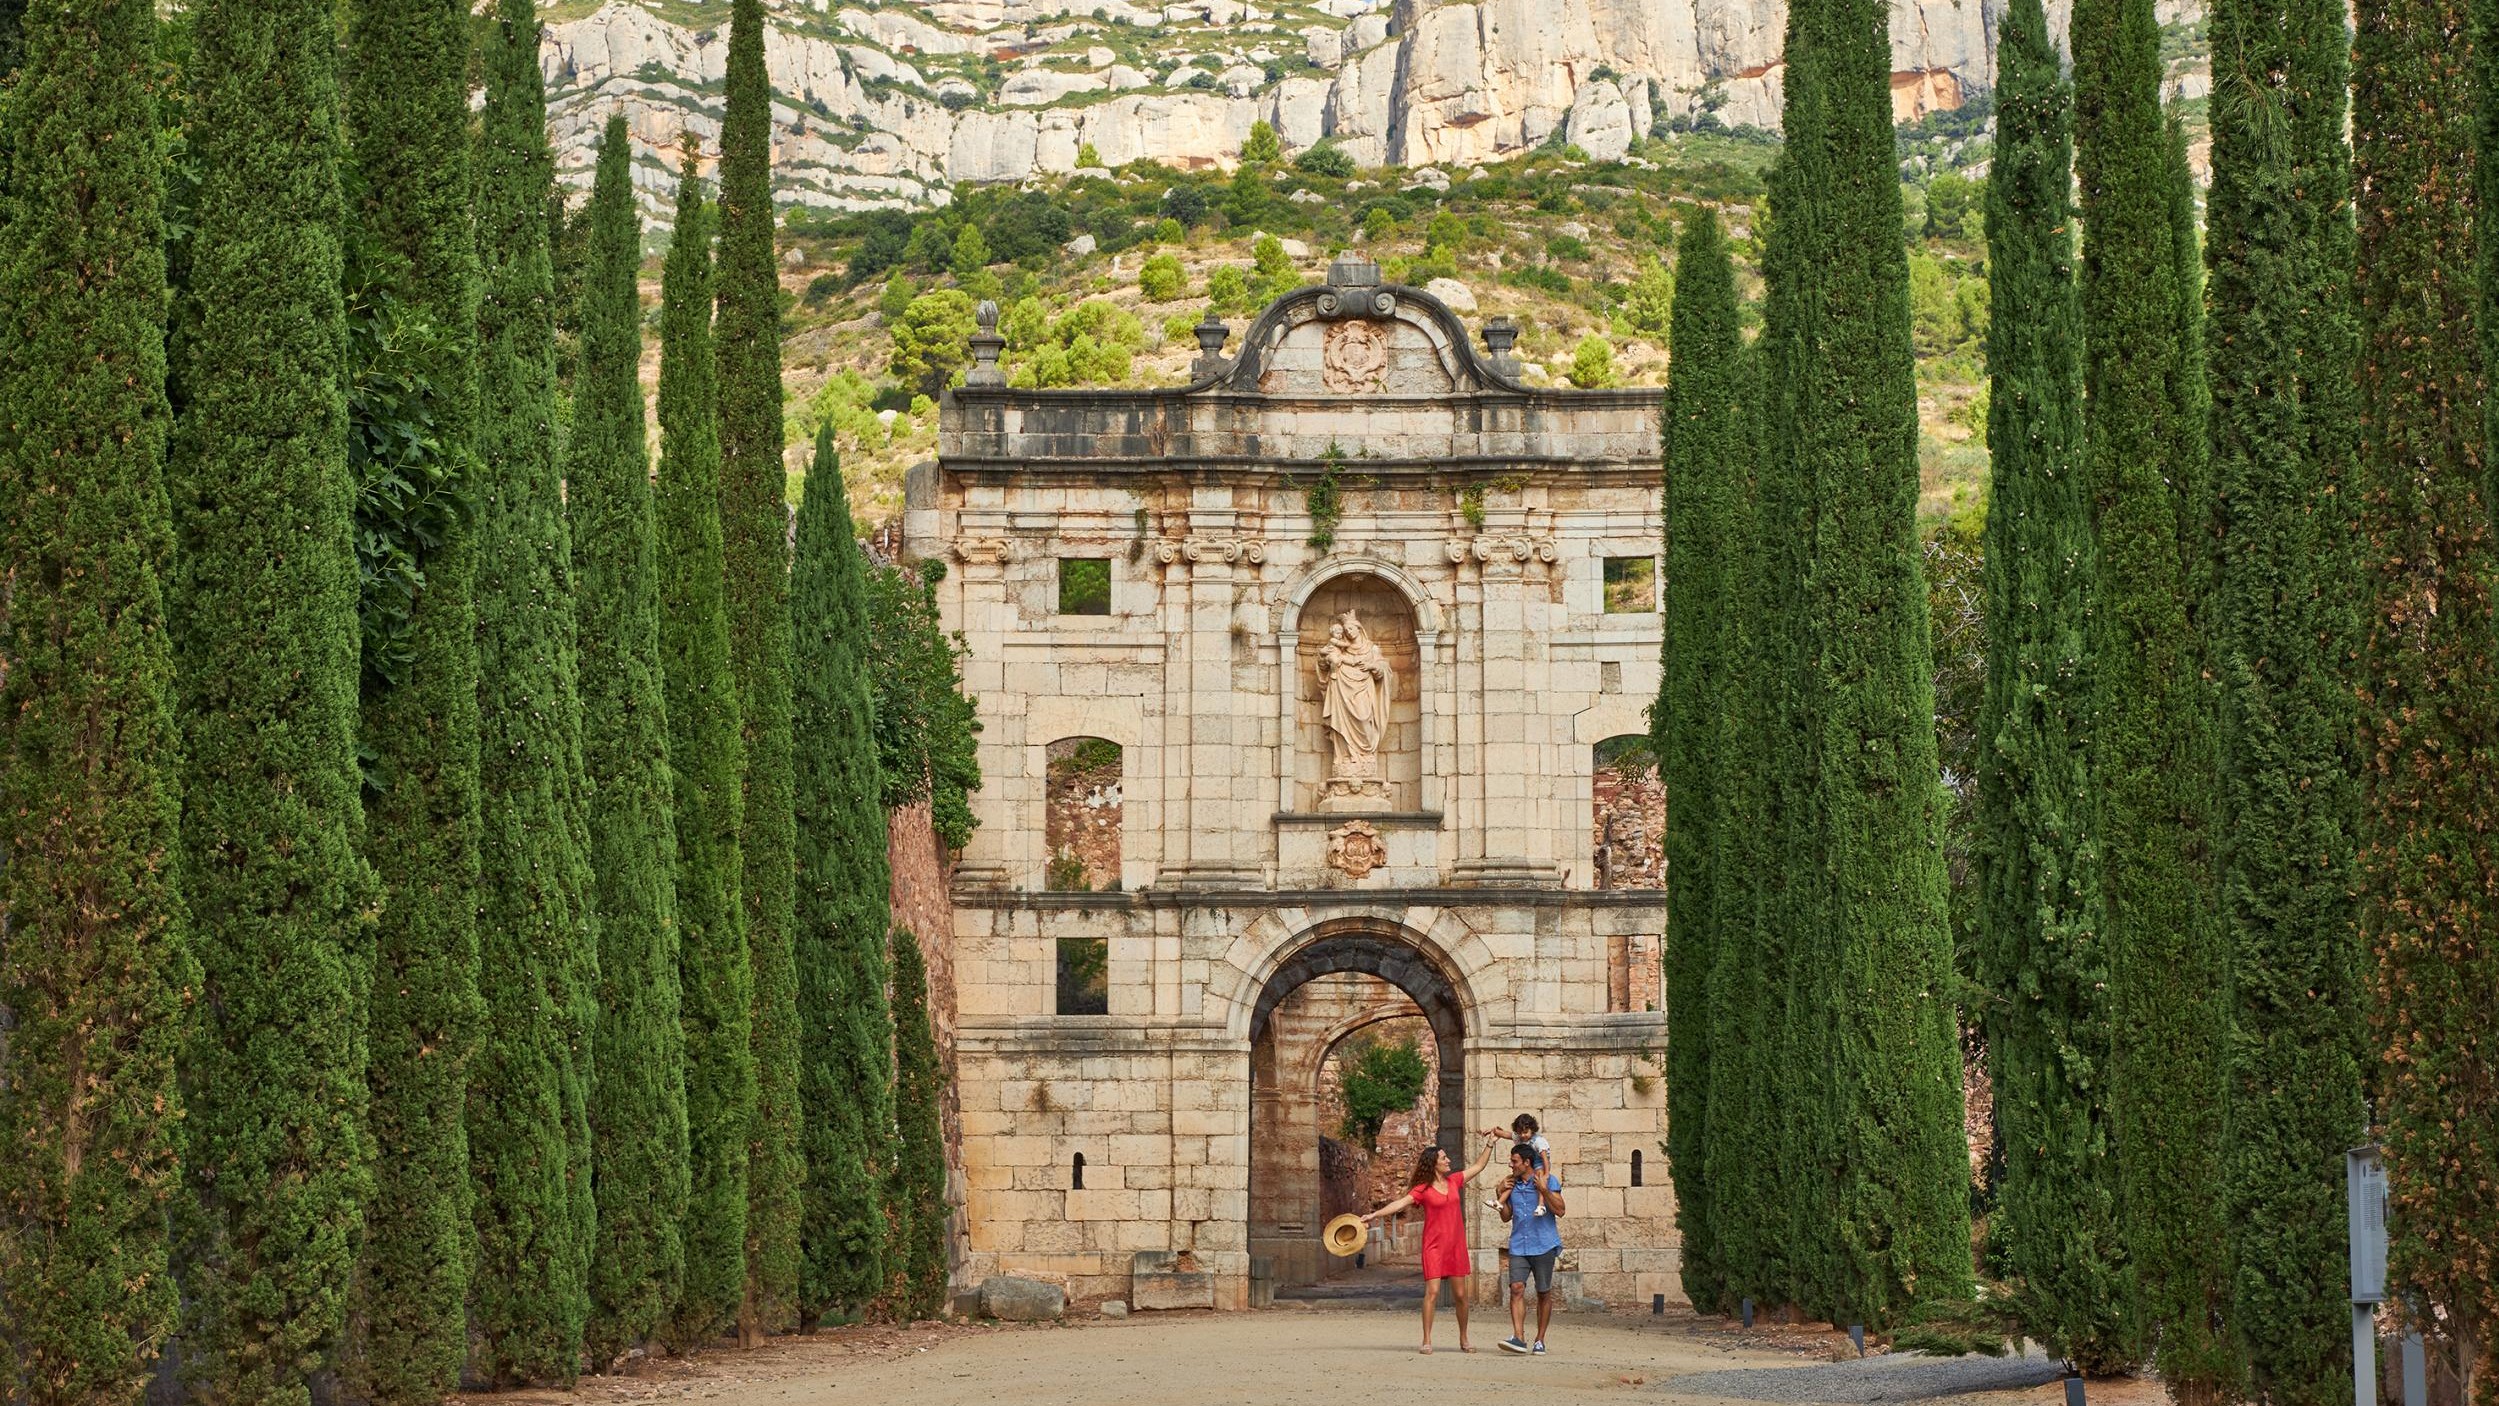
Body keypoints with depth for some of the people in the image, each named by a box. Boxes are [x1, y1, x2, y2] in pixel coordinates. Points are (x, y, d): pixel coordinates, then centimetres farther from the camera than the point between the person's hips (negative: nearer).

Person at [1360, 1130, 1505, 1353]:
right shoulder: (1423, 1189, -5)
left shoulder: (1453, 1180, 9)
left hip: (1456, 1244, 5)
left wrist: (1490, 1144, 17)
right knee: (1432, 1291, -14)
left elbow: (1479, 1166, 20)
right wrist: (1374, 1215, -26)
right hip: (1434, 1245, -5)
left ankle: (1463, 1340, 19)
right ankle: (1426, 1341, -10)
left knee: (1461, 1294, 6)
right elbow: (1400, 1203, -15)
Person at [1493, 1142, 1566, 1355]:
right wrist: (1501, 1195, 4)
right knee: (1516, 1288, -14)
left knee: (1544, 1294, 4)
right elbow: (1506, 1217, 17)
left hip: (1543, 1245, -3)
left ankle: (1540, 1341, 13)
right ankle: (1518, 1337, -20)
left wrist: (1544, 1191, -19)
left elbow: (1560, 1211, -8)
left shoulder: (1548, 1180, -2)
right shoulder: (1512, 1184, 12)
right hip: (1519, 1246, 3)